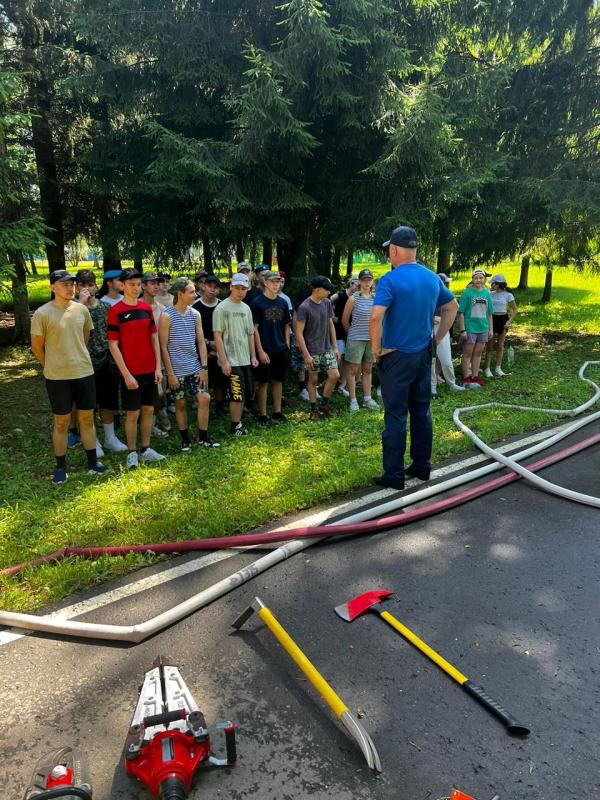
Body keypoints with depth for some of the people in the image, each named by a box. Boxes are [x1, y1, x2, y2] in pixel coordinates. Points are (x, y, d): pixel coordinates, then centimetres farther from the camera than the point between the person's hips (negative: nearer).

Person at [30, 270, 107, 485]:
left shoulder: (82, 309, 1)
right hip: (57, 378, -3)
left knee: (87, 419, 11)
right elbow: (37, 347, -3)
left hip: (85, 373, 4)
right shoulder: (42, 313, -11)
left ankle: (93, 462, 23)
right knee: (61, 423, 6)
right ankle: (60, 468, 19)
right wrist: (54, 367, 6)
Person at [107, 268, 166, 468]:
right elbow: (113, 345, -10)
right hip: (131, 372, -5)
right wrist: (126, 374, -14)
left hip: (150, 370, 5)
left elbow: (154, 338, 9)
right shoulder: (115, 311, -8)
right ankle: (132, 453, 17)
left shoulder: (146, 308, 7)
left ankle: (145, 449, 24)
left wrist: (158, 367, 3)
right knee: (133, 413, 3)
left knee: (148, 410, 11)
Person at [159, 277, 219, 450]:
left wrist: (204, 367, 0)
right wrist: (170, 373, -13)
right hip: (177, 369, -4)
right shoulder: (166, 316, -10)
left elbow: (201, 342, 7)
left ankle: (203, 437, 13)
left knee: (204, 399, -1)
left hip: (195, 367, 4)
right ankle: (185, 439, 21)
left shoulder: (195, 314, 5)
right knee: (180, 403, 7)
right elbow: (163, 347, -10)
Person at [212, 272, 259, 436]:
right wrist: (224, 360, -17)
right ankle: (236, 426, 9)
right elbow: (217, 336, -12)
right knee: (237, 395, -5)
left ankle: (238, 423, 24)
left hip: (246, 360, 7)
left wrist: (253, 356, 11)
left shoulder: (246, 308, 11)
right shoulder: (221, 308, -9)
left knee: (244, 394, 11)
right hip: (231, 361, -7)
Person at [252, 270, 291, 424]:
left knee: (278, 381, 11)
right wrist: (260, 351, -14)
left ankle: (277, 412, 21)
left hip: (281, 350, 5)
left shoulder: (283, 302, 7)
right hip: (265, 350, -5)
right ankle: (262, 415, 10)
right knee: (263, 383, 1)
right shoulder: (258, 303, -7)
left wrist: (287, 344, 5)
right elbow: (255, 328, -9)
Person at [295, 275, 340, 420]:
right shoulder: (304, 308, -15)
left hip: (327, 348, 5)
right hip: (312, 351, -5)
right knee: (313, 380, 4)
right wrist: (306, 355, -17)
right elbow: (299, 333, -15)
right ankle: (314, 410, 18)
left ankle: (324, 404, 17)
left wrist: (335, 347, 9)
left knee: (335, 376, -1)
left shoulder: (327, 303, 4)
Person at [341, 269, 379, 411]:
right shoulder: (353, 298, -8)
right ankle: (353, 400, 10)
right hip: (356, 339, -4)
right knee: (353, 369, 2)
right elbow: (345, 320, 0)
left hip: (371, 339, 4)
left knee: (368, 369, 13)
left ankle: (367, 398, 23)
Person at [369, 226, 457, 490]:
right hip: (423, 356, 6)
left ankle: (394, 475, 8)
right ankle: (422, 467, 25)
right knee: (421, 412, 15)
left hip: (397, 357, -6)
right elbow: (452, 307, 18)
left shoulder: (390, 280, -15)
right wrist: (438, 338, 18)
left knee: (395, 416, 1)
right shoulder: (432, 278, 6)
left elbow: (375, 317, -28)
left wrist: (377, 349, -15)